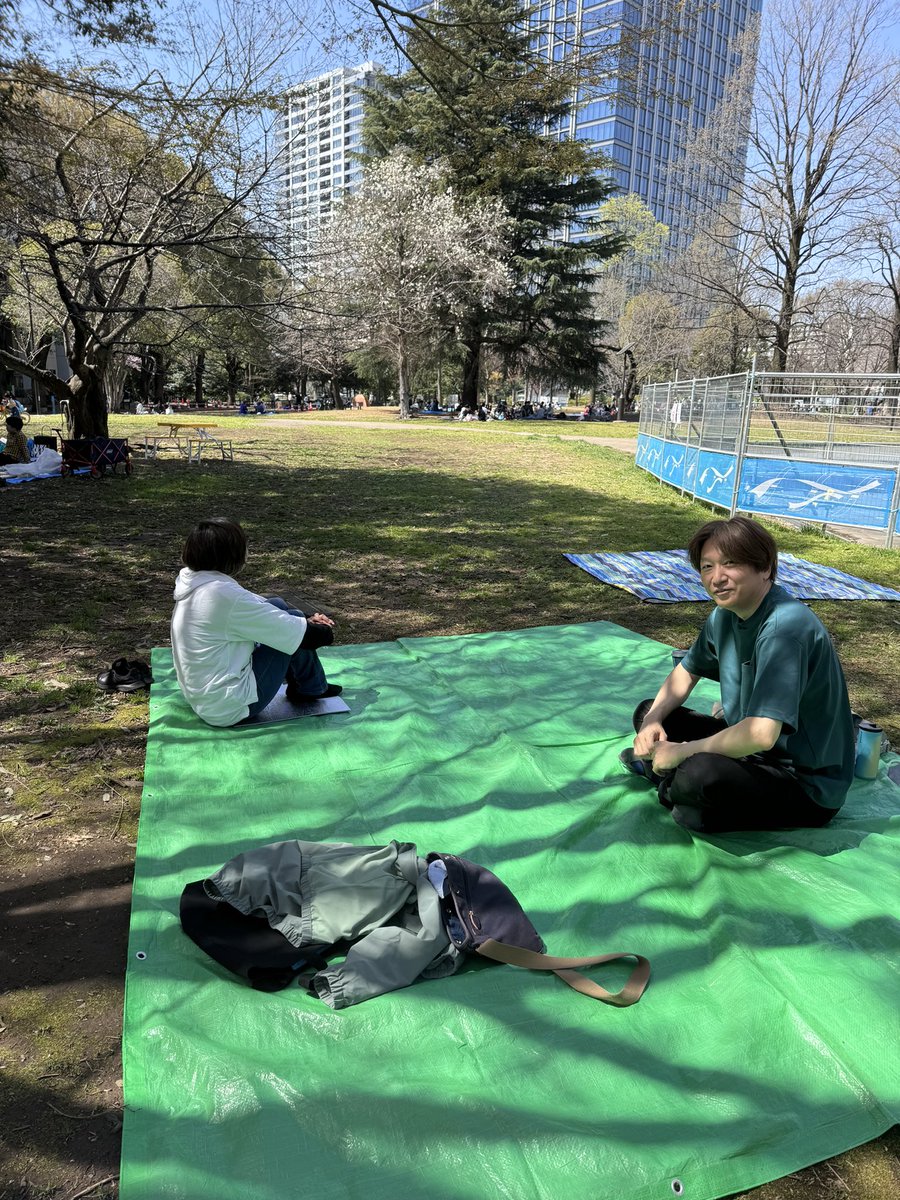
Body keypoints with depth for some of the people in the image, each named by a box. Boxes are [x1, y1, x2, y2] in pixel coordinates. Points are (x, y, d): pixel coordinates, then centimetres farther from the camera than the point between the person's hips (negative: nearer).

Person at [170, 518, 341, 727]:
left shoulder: (190, 579, -1)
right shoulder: (225, 595, -28)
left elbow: (255, 606, 11)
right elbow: (306, 635, -20)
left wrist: (308, 620, 5)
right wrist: (324, 631, 2)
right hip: (228, 709, -9)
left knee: (276, 606, 12)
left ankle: (298, 682, 23)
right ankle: (311, 689, 18)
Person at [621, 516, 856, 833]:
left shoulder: (785, 626, -29)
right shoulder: (725, 614, -2)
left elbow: (761, 734, -37)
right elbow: (686, 672, 13)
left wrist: (683, 751, -24)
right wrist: (652, 720, -6)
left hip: (806, 783, -7)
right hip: (748, 746, 8)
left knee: (698, 773, -34)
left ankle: (672, 787, -3)